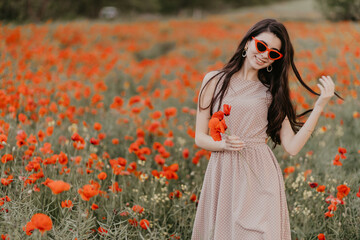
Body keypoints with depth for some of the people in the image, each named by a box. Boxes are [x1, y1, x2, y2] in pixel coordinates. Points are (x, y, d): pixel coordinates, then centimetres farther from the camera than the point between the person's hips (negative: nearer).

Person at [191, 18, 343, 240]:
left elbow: (292, 147, -1)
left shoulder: (271, 93, 8)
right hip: (223, 175, 0)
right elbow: (200, 137, 6)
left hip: (260, 178, 0)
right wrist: (223, 144, -15)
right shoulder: (214, 81, 6)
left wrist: (320, 105, -5)